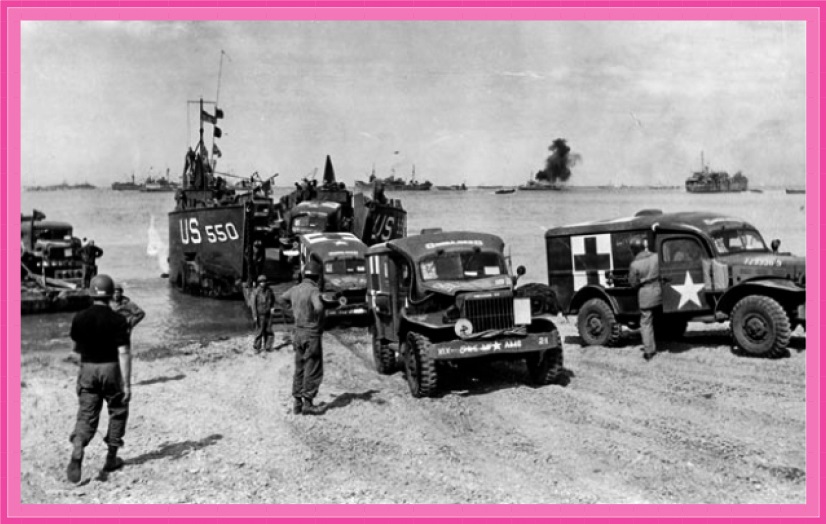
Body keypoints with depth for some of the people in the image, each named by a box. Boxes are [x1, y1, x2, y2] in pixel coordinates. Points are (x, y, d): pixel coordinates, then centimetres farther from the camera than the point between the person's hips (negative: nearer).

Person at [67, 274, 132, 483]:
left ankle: (76, 457, -15)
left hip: (87, 369, 3)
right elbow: (124, 353, -17)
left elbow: (77, 347, 13)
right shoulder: (118, 320, -13)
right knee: (118, 411, 16)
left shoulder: (79, 318, -2)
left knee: (86, 416, 6)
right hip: (111, 369, -3)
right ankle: (111, 458, 21)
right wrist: (127, 384, -14)